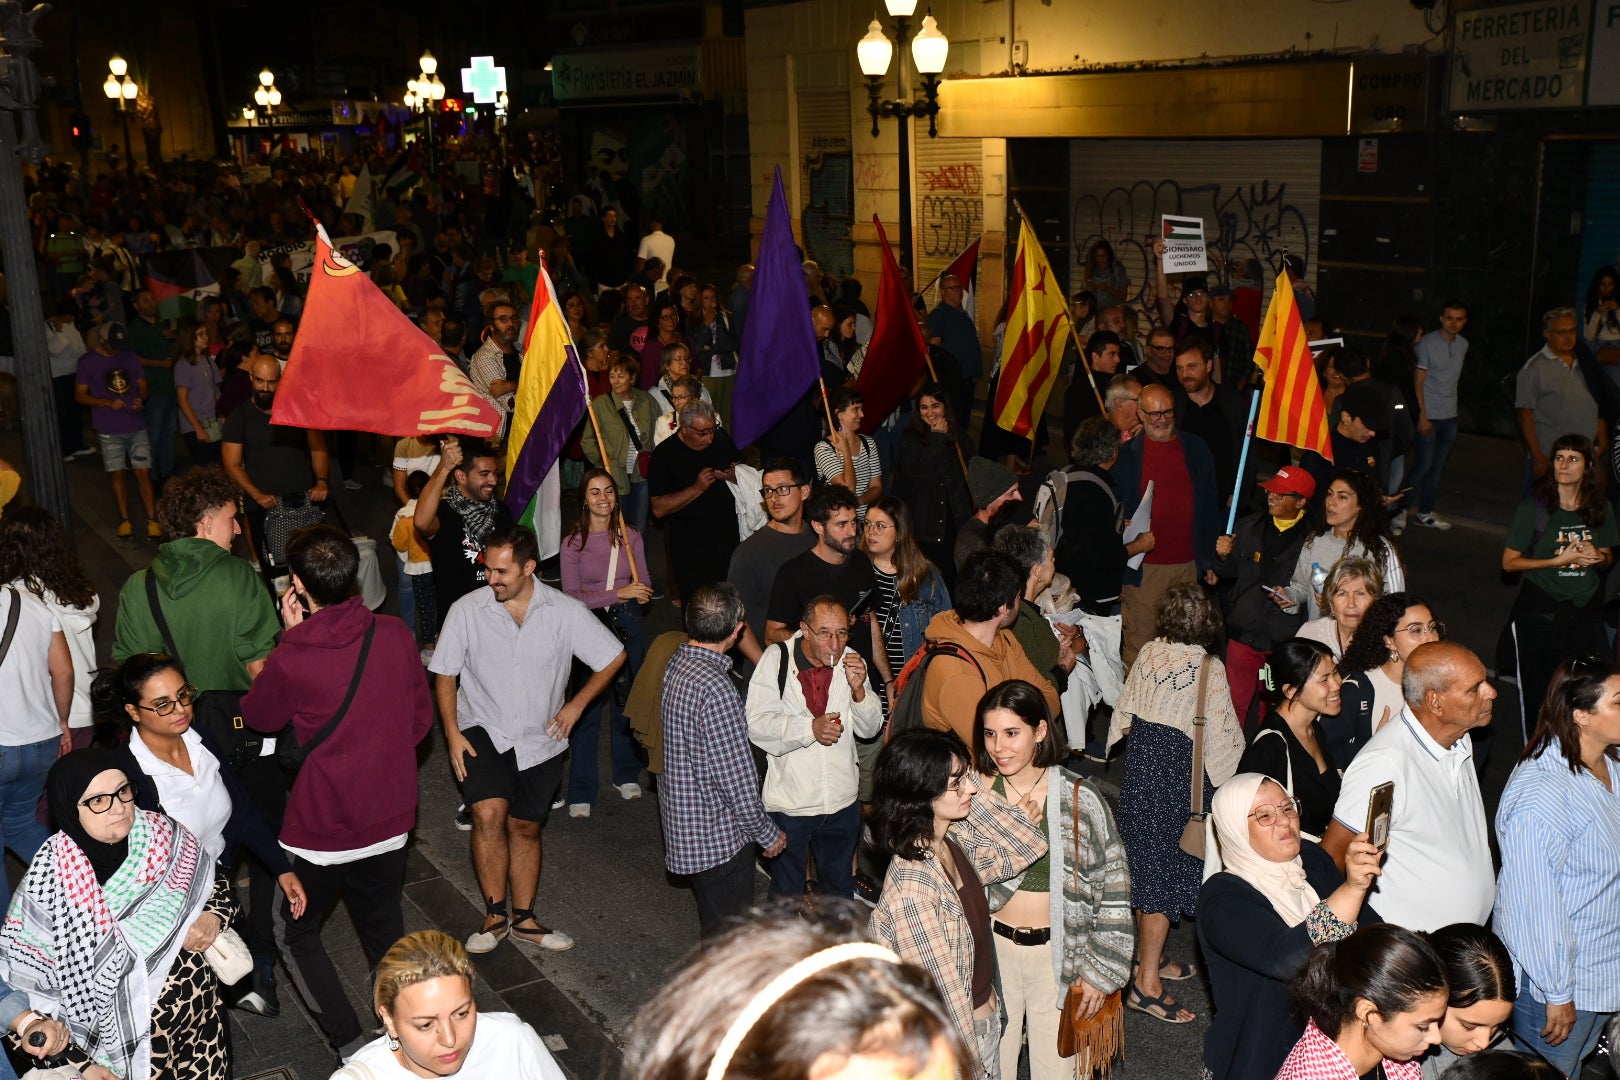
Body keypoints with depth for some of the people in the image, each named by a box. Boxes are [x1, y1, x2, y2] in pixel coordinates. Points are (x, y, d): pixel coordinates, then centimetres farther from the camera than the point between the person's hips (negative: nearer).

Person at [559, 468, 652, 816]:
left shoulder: (631, 537, 4)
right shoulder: (573, 543, -5)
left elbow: (644, 587, 11)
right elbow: (571, 596, -11)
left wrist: (642, 593, -13)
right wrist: (618, 593, -20)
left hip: (627, 624, 3)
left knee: (626, 700, 11)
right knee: (585, 707, -2)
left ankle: (626, 775, 30)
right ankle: (581, 791, 7)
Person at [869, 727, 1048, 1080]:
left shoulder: (957, 840, -8)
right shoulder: (912, 886, -32)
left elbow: (1029, 846, -4)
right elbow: (943, 991, -25)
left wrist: (971, 789, -15)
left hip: (986, 1017, 7)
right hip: (951, 1035, -7)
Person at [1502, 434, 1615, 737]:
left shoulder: (1600, 509, 4)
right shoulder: (1533, 509, -7)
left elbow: (1607, 558, 16)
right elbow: (1509, 562, -6)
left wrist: (1597, 557, -9)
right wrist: (1559, 560, -17)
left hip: (1586, 610, 3)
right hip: (1540, 610, -3)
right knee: (1537, 690, 4)